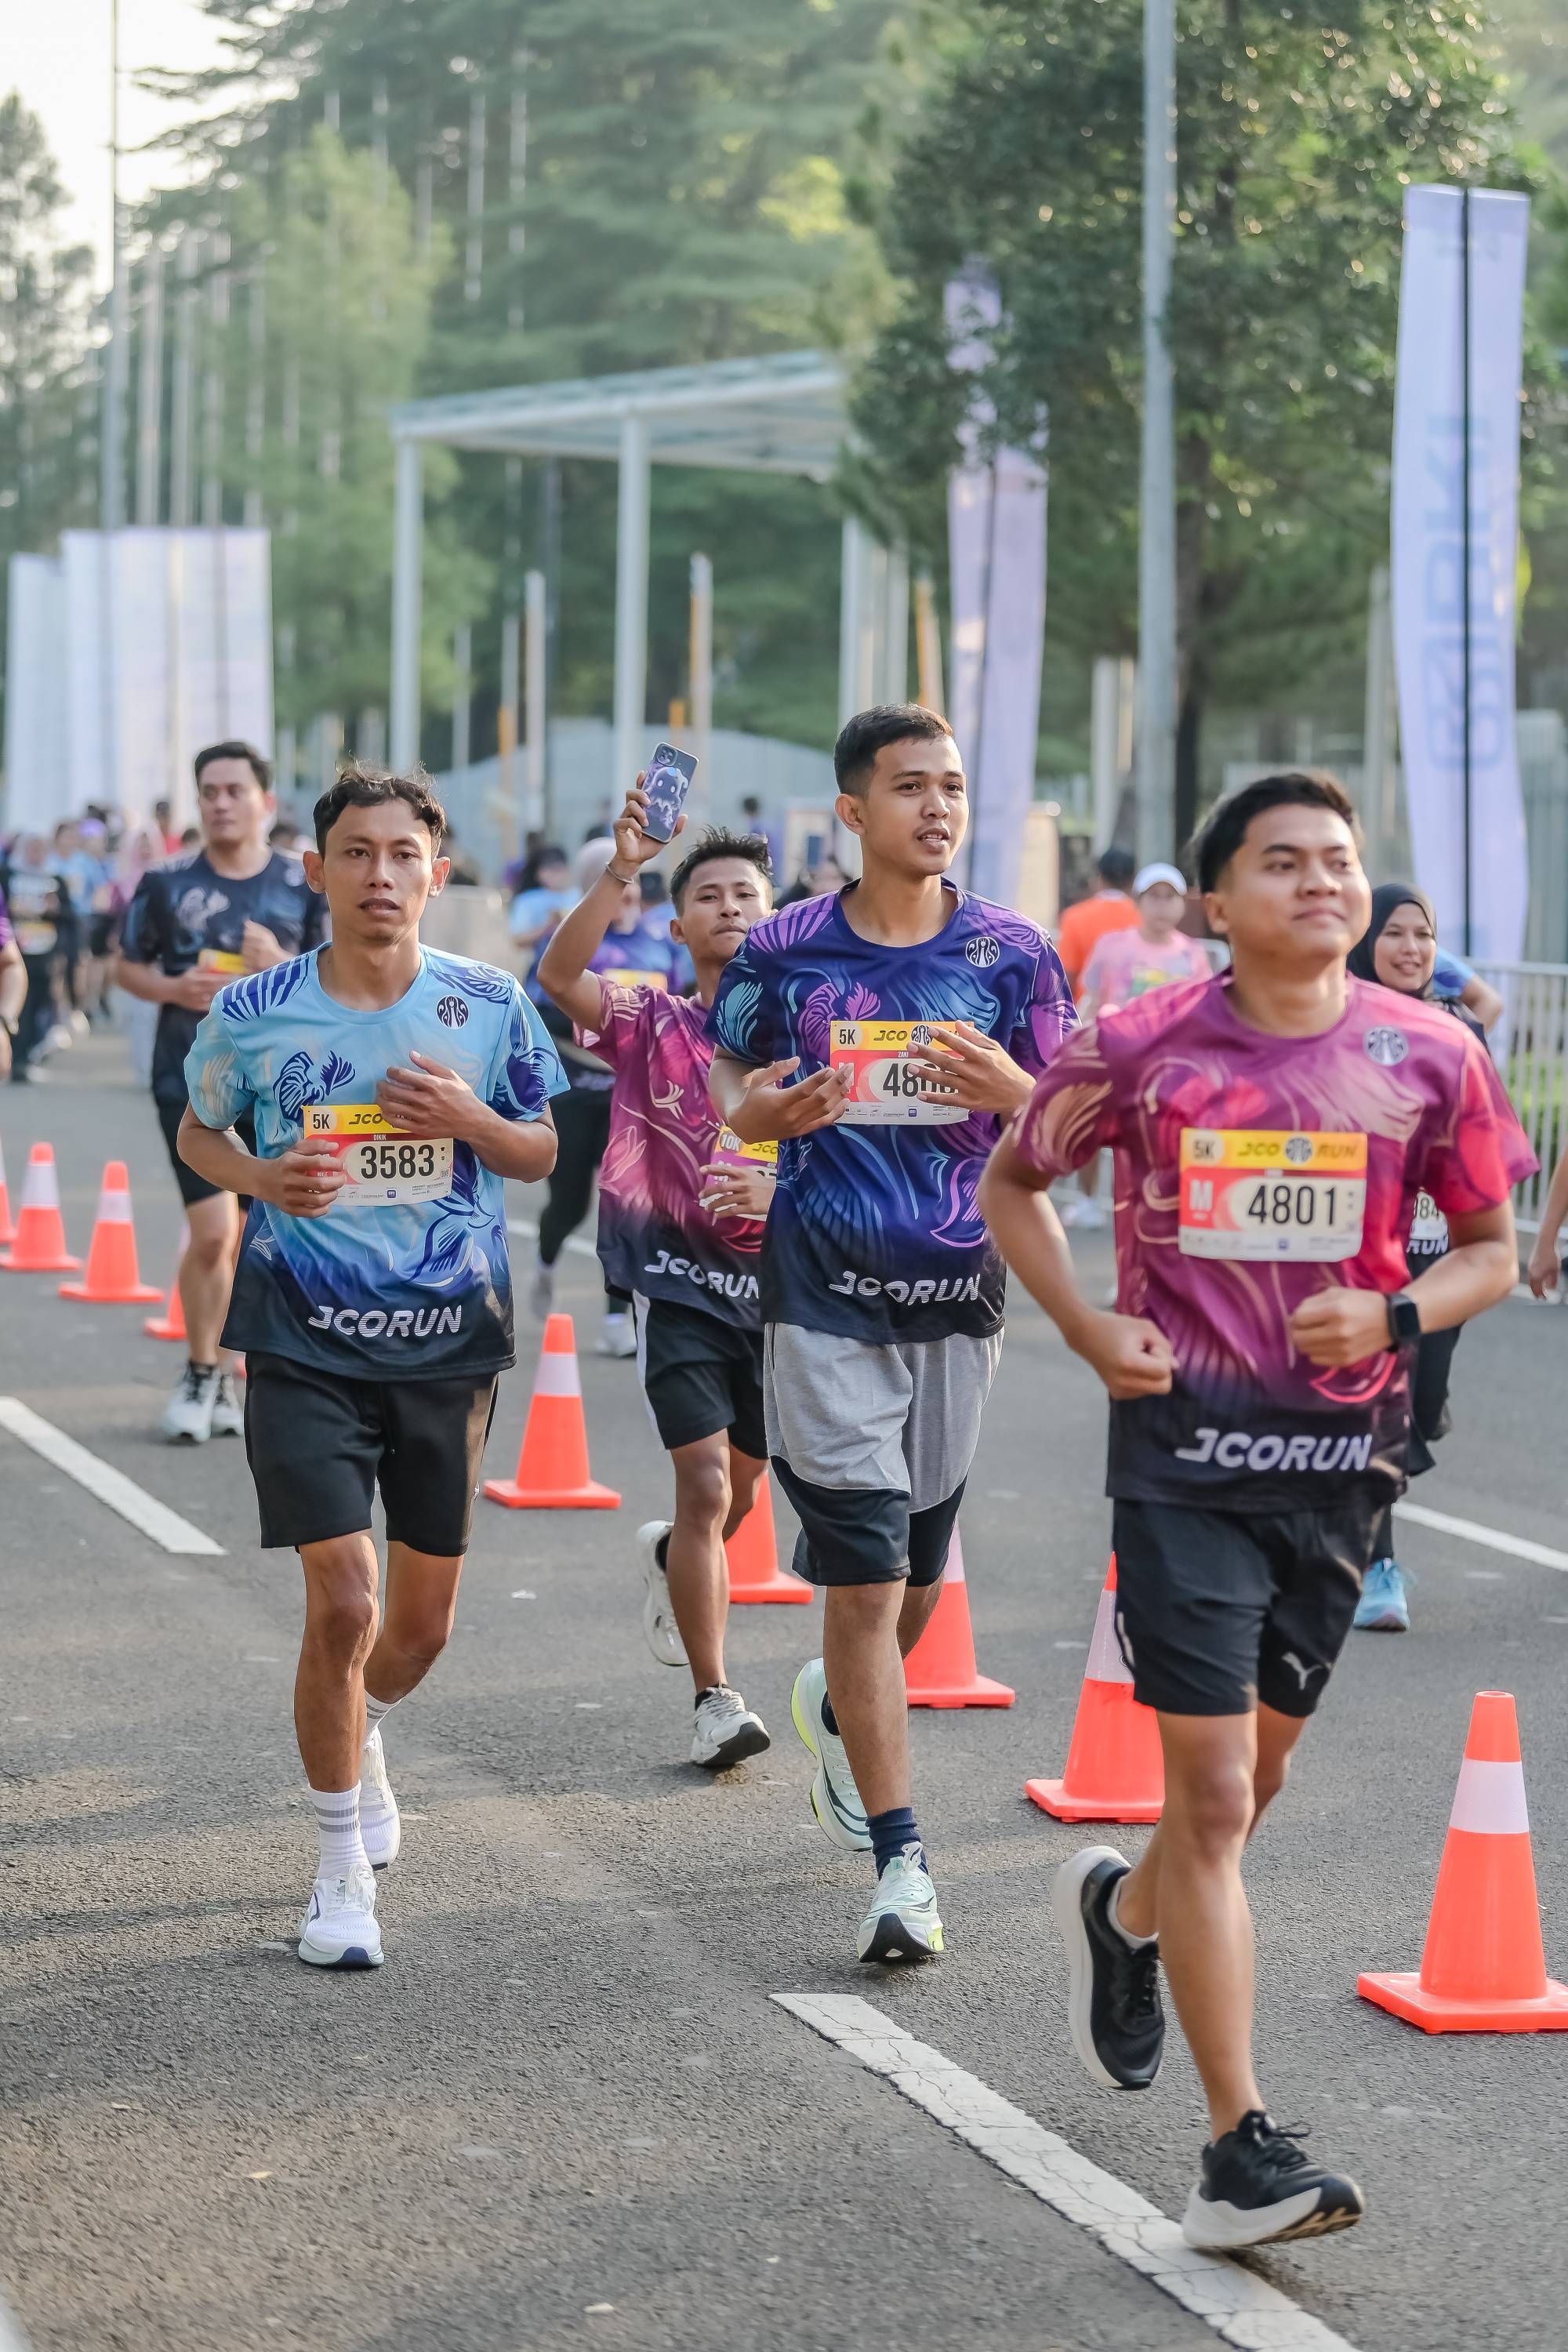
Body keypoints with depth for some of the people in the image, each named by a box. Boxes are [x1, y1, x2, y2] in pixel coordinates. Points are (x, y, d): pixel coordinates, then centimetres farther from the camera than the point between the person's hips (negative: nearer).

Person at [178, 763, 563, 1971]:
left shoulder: (488, 1003, -3)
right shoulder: (253, 1010, -6)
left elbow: (542, 1152, 7)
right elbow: (196, 1132, 10)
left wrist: (467, 1120, -14)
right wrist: (264, 1177, -11)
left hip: (450, 1341, 2)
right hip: (307, 1347, -2)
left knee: (424, 1617, 13)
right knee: (343, 1604, -12)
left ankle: (363, 1736, 48)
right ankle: (343, 1865, 6)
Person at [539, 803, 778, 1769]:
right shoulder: (652, 1022, -2)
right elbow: (561, 974, -22)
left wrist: (777, 1192, -17)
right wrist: (623, 870, -32)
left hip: (777, 1283, 3)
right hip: (680, 1281, -3)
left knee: (737, 1496, 17)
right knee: (707, 1487, -14)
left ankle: (671, 1557, 52)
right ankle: (716, 1700, -6)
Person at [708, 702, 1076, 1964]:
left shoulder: (1013, 955, 2)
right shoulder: (782, 952, 1)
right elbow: (724, 1090, 11)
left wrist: (1006, 1086, -18)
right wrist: (766, 1111, -12)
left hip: (959, 1290, 2)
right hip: (826, 1291, -2)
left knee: (917, 1569, 13)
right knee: (866, 1575, -8)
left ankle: (841, 1708, 47)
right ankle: (902, 1861, -4)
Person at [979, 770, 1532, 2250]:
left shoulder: (1429, 1059, -1)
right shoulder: (1143, 1050, -5)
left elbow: (1490, 1250, 9)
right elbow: (1011, 1183, 10)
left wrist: (1393, 1316, -11)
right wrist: (1086, 1326, -4)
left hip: (1343, 1448, 3)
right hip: (1185, 1444, -3)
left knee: (1255, 1777, 17)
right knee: (1215, 1790, -8)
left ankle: (1120, 1910, 51)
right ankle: (1241, 2152, -5)